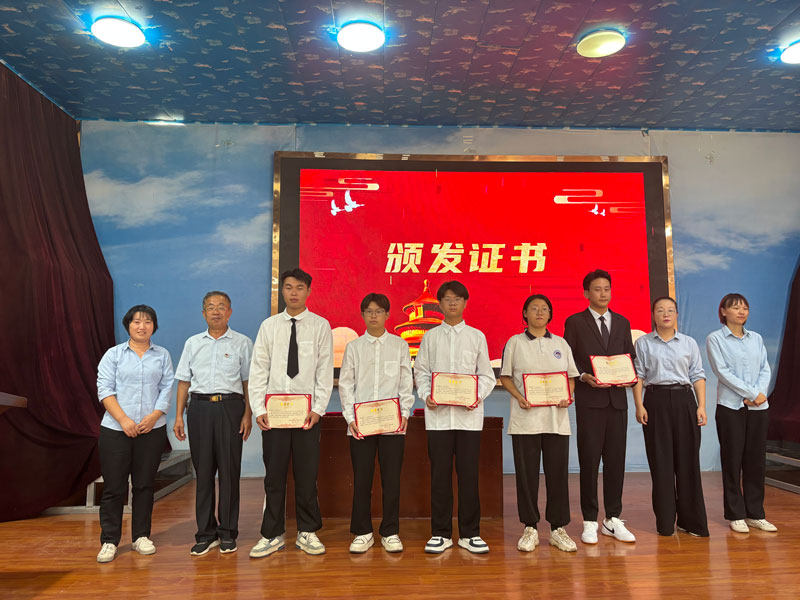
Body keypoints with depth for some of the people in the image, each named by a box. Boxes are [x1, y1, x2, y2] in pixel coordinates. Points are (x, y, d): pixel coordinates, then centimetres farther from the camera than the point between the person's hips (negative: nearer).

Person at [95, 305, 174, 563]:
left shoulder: (162, 355, 10)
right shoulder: (113, 354, 6)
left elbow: (167, 389, 4)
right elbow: (105, 389, -3)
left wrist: (154, 416, -11)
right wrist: (124, 420, -13)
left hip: (152, 430, 1)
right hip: (116, 429, -1)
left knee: (144, 484, 8)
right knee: (114, 486, 2)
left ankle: (141, 536, 20)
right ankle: (109, 541, 14)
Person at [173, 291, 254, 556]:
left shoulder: (242, 343, 5)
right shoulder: (193, 343, 13)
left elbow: (248, 382, 3)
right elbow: (183, 382, 12)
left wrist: (248, 414, -5)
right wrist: (179, 416, 6)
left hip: (230, 407, -2)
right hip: (199, 407, 3)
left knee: (229, 470, 1)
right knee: (203, 470, 6)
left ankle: (227, 533, 14)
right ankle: (206, 533, 17)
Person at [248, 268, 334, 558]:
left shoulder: (320, 326, 3)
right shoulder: (269, 326, 7)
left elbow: (325, 371, -1)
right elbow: (258, 370, 5)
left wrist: (318, 409, -9)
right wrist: (258, 409, -4)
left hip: (307, 411, -1)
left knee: (307, 474, 6)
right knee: (274, 474, 8)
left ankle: (307, 532, 21)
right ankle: (273, 535, 21)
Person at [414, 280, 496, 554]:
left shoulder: (477, 336, 7)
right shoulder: (430, 337, 8)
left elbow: (487, 375, 7)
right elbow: (421, 371, 8)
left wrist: (478, 396, -11)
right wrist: (426, 396, -9)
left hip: (469, 415, 0)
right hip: (438, 414, 0)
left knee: (469, 474, 4)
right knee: (440, 474, 5)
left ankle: (470, 533, 18)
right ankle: (441, 533, 17)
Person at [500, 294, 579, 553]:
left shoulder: (560, 343, 13)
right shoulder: (515, 342, 5)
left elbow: (571, 377, 14)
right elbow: (505, 377, 4)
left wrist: (568, 395, -5)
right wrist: (519, 397, -12)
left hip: (557, 418, 2)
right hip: (525, 418, -2)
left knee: (558, 472, 4)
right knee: (527, 473, 2)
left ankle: (558, 529, 17)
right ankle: (530, 529, 15)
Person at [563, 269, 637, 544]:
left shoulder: (622, 323, 14)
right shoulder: (575, 322, 2)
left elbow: (630, 357, 16)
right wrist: (584, 377, -16)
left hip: (617, 400, 4)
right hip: (589, 400, -4)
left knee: (616, 460, 7)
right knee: (589, 461, 0)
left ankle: (613, 520, 18)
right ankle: (590, 522, 10)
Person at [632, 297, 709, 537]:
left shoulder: (689, 343, 10)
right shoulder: (643, 343, 6)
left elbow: (697, 375, 8)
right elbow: (638, 375, 2)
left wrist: (701, 406, -2)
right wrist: (639, 405, -7)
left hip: (684, 400, 2)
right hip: (656, 401, -1)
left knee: (688, 460, 2)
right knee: (660, 461, 1)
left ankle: (691, 520, 14)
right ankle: (665, 522, 11)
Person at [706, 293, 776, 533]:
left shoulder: (756, 338, 14)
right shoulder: (715, 339, 0)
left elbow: (765, 369, 8)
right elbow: (722, 371, -9)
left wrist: (761, 393, -10)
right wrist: (752, 394, -14)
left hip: (759, 406, 4)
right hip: (731, 406, -4)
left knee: (756, 459, 7)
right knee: (732, 460, 1)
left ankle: (755, 514, 17)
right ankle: (736, 515, 10)